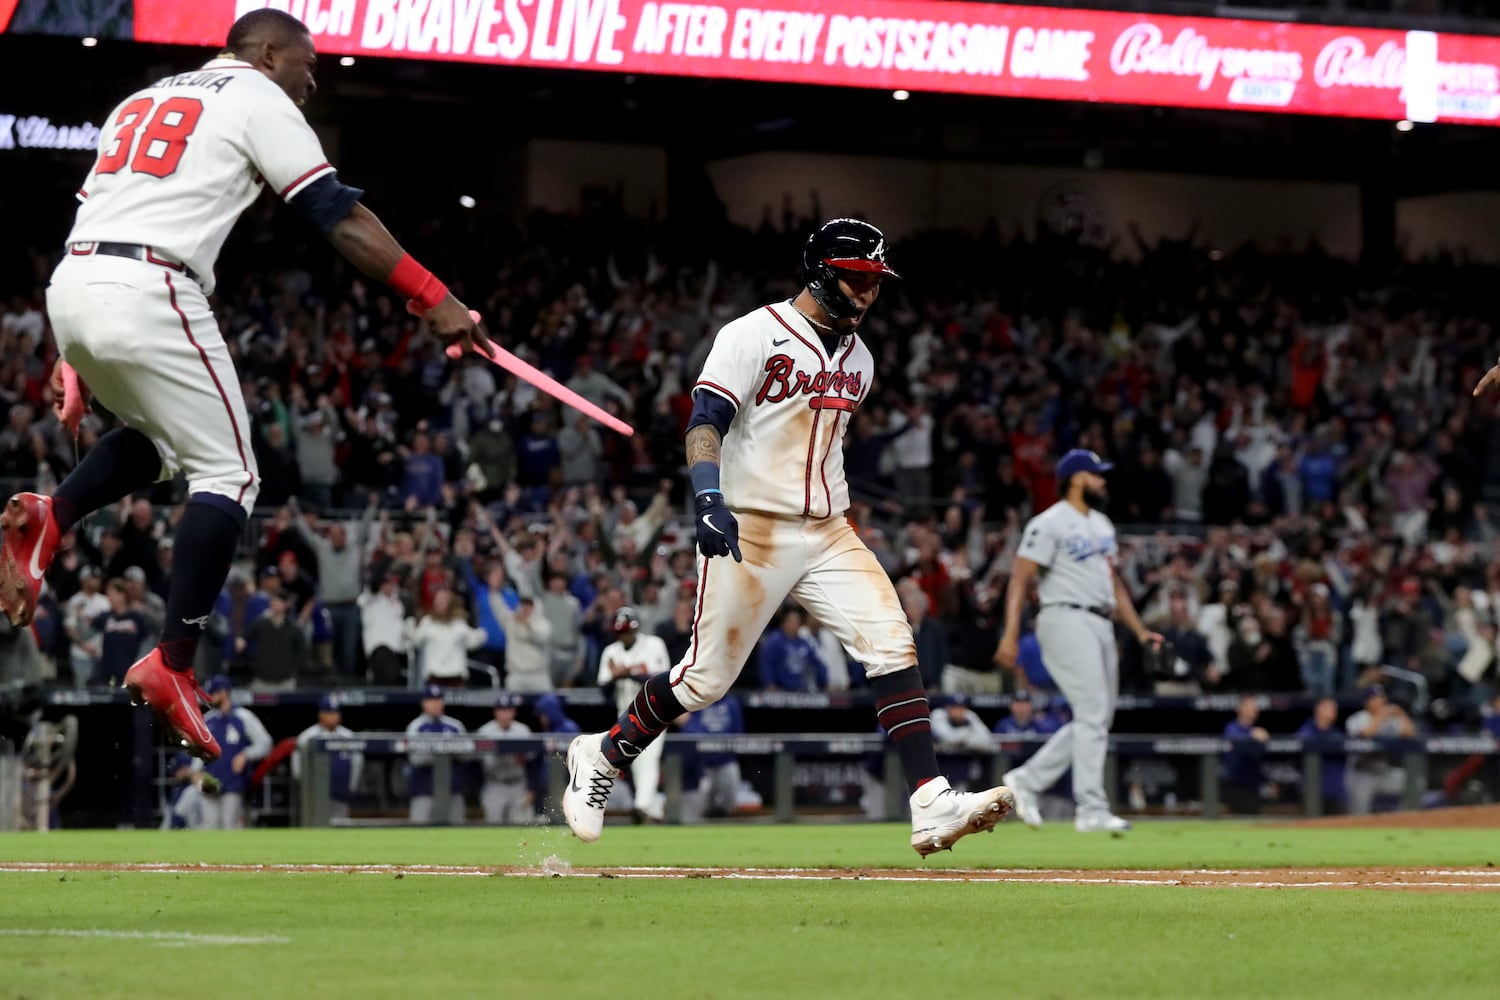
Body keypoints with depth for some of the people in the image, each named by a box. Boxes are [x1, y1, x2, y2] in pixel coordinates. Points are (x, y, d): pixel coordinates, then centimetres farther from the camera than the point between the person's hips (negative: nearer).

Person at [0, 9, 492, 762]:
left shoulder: (142, 101, 28)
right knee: (226, 474, 2)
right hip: (151, 297, -7)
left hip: (68, 285, 7)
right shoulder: (258, 98, 7)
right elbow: (336, 215, -3)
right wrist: (433, 300, -5)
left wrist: (73, 357, 25)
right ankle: (172, 666, -7)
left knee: (158, 439, 29)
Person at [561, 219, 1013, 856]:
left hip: (827, 534, 6)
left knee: (892, 645, -13)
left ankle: (932, 807, -21)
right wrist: (708, 496, -35)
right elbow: (705, 420, -19)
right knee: (708, 677, -1)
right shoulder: (755, 336, -9)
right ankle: (603, 755, 24)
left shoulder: (858, 360, 14)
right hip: (750, 530, -6)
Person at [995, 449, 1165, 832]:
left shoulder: (1101, 525, 20)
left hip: (1101, 625, 9)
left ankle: (1027, 779, 17)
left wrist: (1139, 631, 17)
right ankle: (1091, 810, -12)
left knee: (1098, 718, 8)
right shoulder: (1050, 524, -8)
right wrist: (1011, 635, -21)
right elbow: (1020, 578, -13)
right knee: (1093, 714, -13)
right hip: (1067, 620, -9)